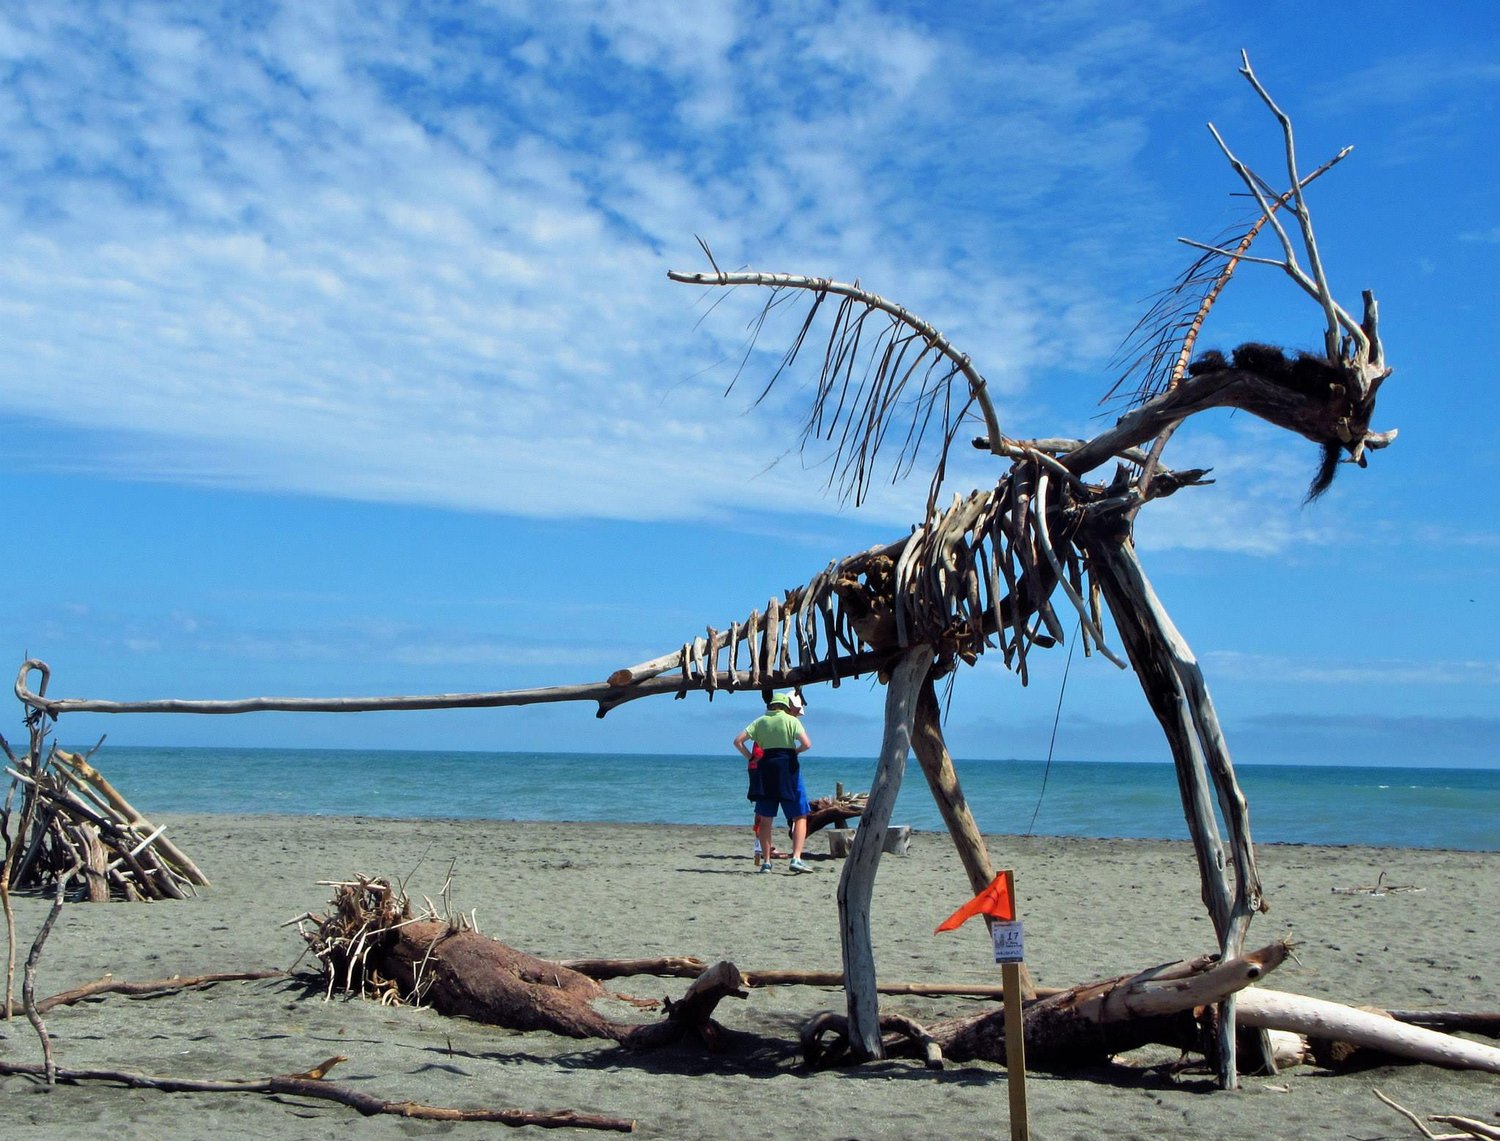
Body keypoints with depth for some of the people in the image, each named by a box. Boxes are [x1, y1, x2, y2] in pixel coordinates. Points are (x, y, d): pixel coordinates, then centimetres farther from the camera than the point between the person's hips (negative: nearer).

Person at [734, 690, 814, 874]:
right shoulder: (791, 720, -1)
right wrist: (794, 751, 5)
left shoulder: (760, 722, 9)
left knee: (765, 819, 11)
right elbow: (807, 744, -13)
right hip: (787, 767, -3)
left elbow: (738, 741, 2)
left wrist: (751, 758, 8)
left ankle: (766, 861, 8)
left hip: (765, 768, 3)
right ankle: (796, 859, -10)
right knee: (800, 816, 3)